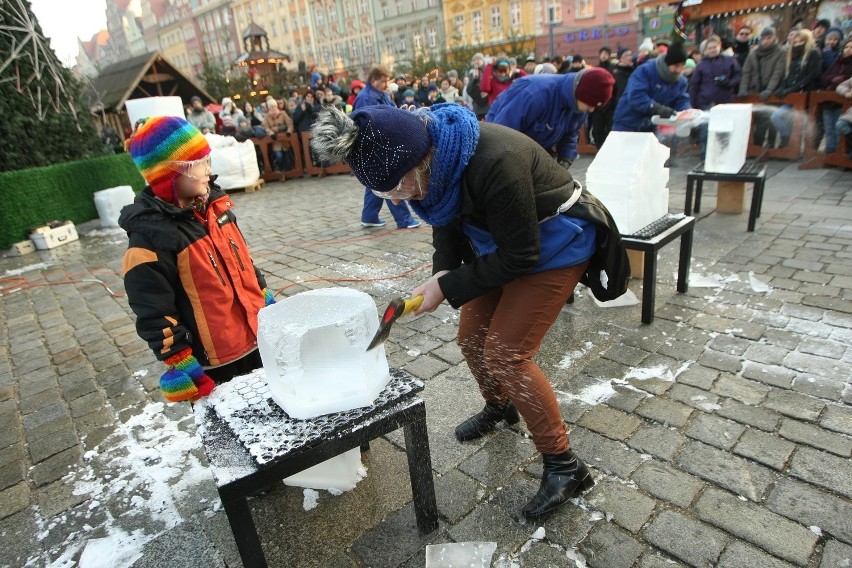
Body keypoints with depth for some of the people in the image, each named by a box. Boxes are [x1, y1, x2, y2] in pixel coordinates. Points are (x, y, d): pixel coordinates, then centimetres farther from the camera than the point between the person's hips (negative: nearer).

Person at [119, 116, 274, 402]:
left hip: (259, 343, 7)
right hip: (215, 367, -7)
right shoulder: (150, 238, -19)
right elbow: (155, 317, -17)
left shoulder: (213, 205, 3)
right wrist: (186, 374, -14)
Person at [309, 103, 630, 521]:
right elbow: (448, 221, 3)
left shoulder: (495, 162, -37)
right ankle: (498, 407, 41)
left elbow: (520, 255, -27)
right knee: (471, 339, 10)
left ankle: (565, 467, 4)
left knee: (506, 354, -12)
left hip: (554, 246, -8)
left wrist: (449, 287, -23)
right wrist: (443, 270, -13)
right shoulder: (431, 160, -13)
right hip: (502, 243, 8)